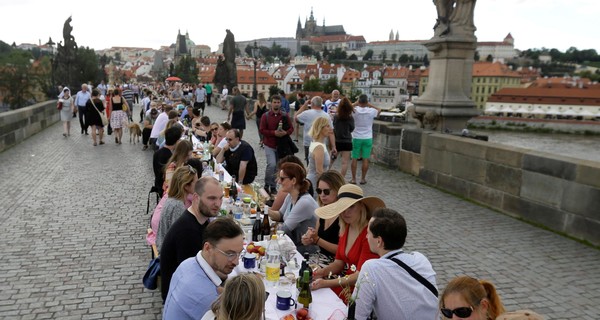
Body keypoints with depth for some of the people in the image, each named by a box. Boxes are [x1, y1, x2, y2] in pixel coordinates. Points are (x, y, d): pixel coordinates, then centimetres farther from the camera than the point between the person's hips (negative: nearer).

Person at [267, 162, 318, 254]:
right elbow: (281, 215, 14)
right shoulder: (290, 197, 0)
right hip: (294, 244, 7)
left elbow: (285, 229, -21)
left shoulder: (305, 202, -26)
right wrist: (268, 211, -6)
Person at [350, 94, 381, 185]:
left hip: (356, 138, 0)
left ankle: (353, 179, 9)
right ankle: (363, 179, 12)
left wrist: (356, 103, -1)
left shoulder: (355, 110, -12)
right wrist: (369, 105, 6)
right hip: (367, 138, 0)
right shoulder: (371, 111, -8)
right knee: (365, 159, 7)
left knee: (354, 159, 7)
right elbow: (379, 109, 12)